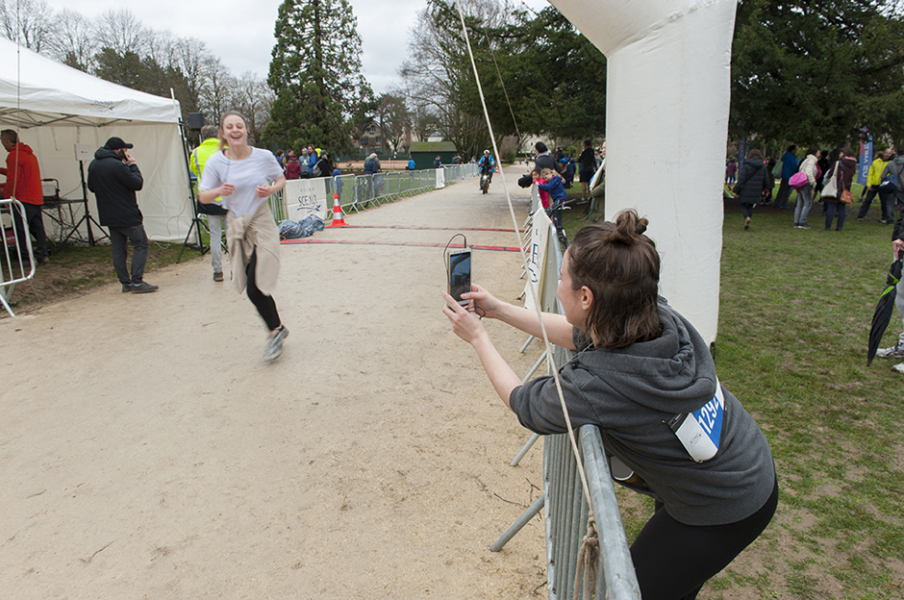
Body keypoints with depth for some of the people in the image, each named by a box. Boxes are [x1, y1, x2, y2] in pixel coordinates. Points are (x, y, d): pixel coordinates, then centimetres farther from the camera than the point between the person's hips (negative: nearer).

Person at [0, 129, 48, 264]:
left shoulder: (14, 155, -10)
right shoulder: (29, 153, 18)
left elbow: (13, 179, -15)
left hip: (23, 198, -9)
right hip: (37, 198, 9)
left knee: (20, 229, -4)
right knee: (37, 227, 11)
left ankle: (27, 257, -4)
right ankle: (42, 253, 13)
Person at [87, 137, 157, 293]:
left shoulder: (93, 165, 9)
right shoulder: (117, 165, -19)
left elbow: (91, 187, 20)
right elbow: (138, 184, -14)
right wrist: (132, 166, -3)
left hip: (108, 216, 8)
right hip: (127, 215, -8)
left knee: (118, 249, 11)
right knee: (141, 244, -2)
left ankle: (126, 282, 14)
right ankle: (137, 282, -7)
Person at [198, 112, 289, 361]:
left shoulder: (264, 156, -6)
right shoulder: (216, 161, -5)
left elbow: (281, 179, 10)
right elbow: (203, 197, 0)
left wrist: (271, 189, -11)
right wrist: (220, 190, -21)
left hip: (262, 224, -2)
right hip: (236, 226, 3)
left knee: (255, 289, -11)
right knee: (254, 288, 7)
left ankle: (275, 331, 12)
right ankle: (277, 329, 29)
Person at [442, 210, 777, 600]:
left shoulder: (596, 386, -36)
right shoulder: (664, 319, -18)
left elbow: (520, 402, -13)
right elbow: (577, 334, 2)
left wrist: (477, 337, -1)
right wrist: (498, 309, 5)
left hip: (721, 518, -7)